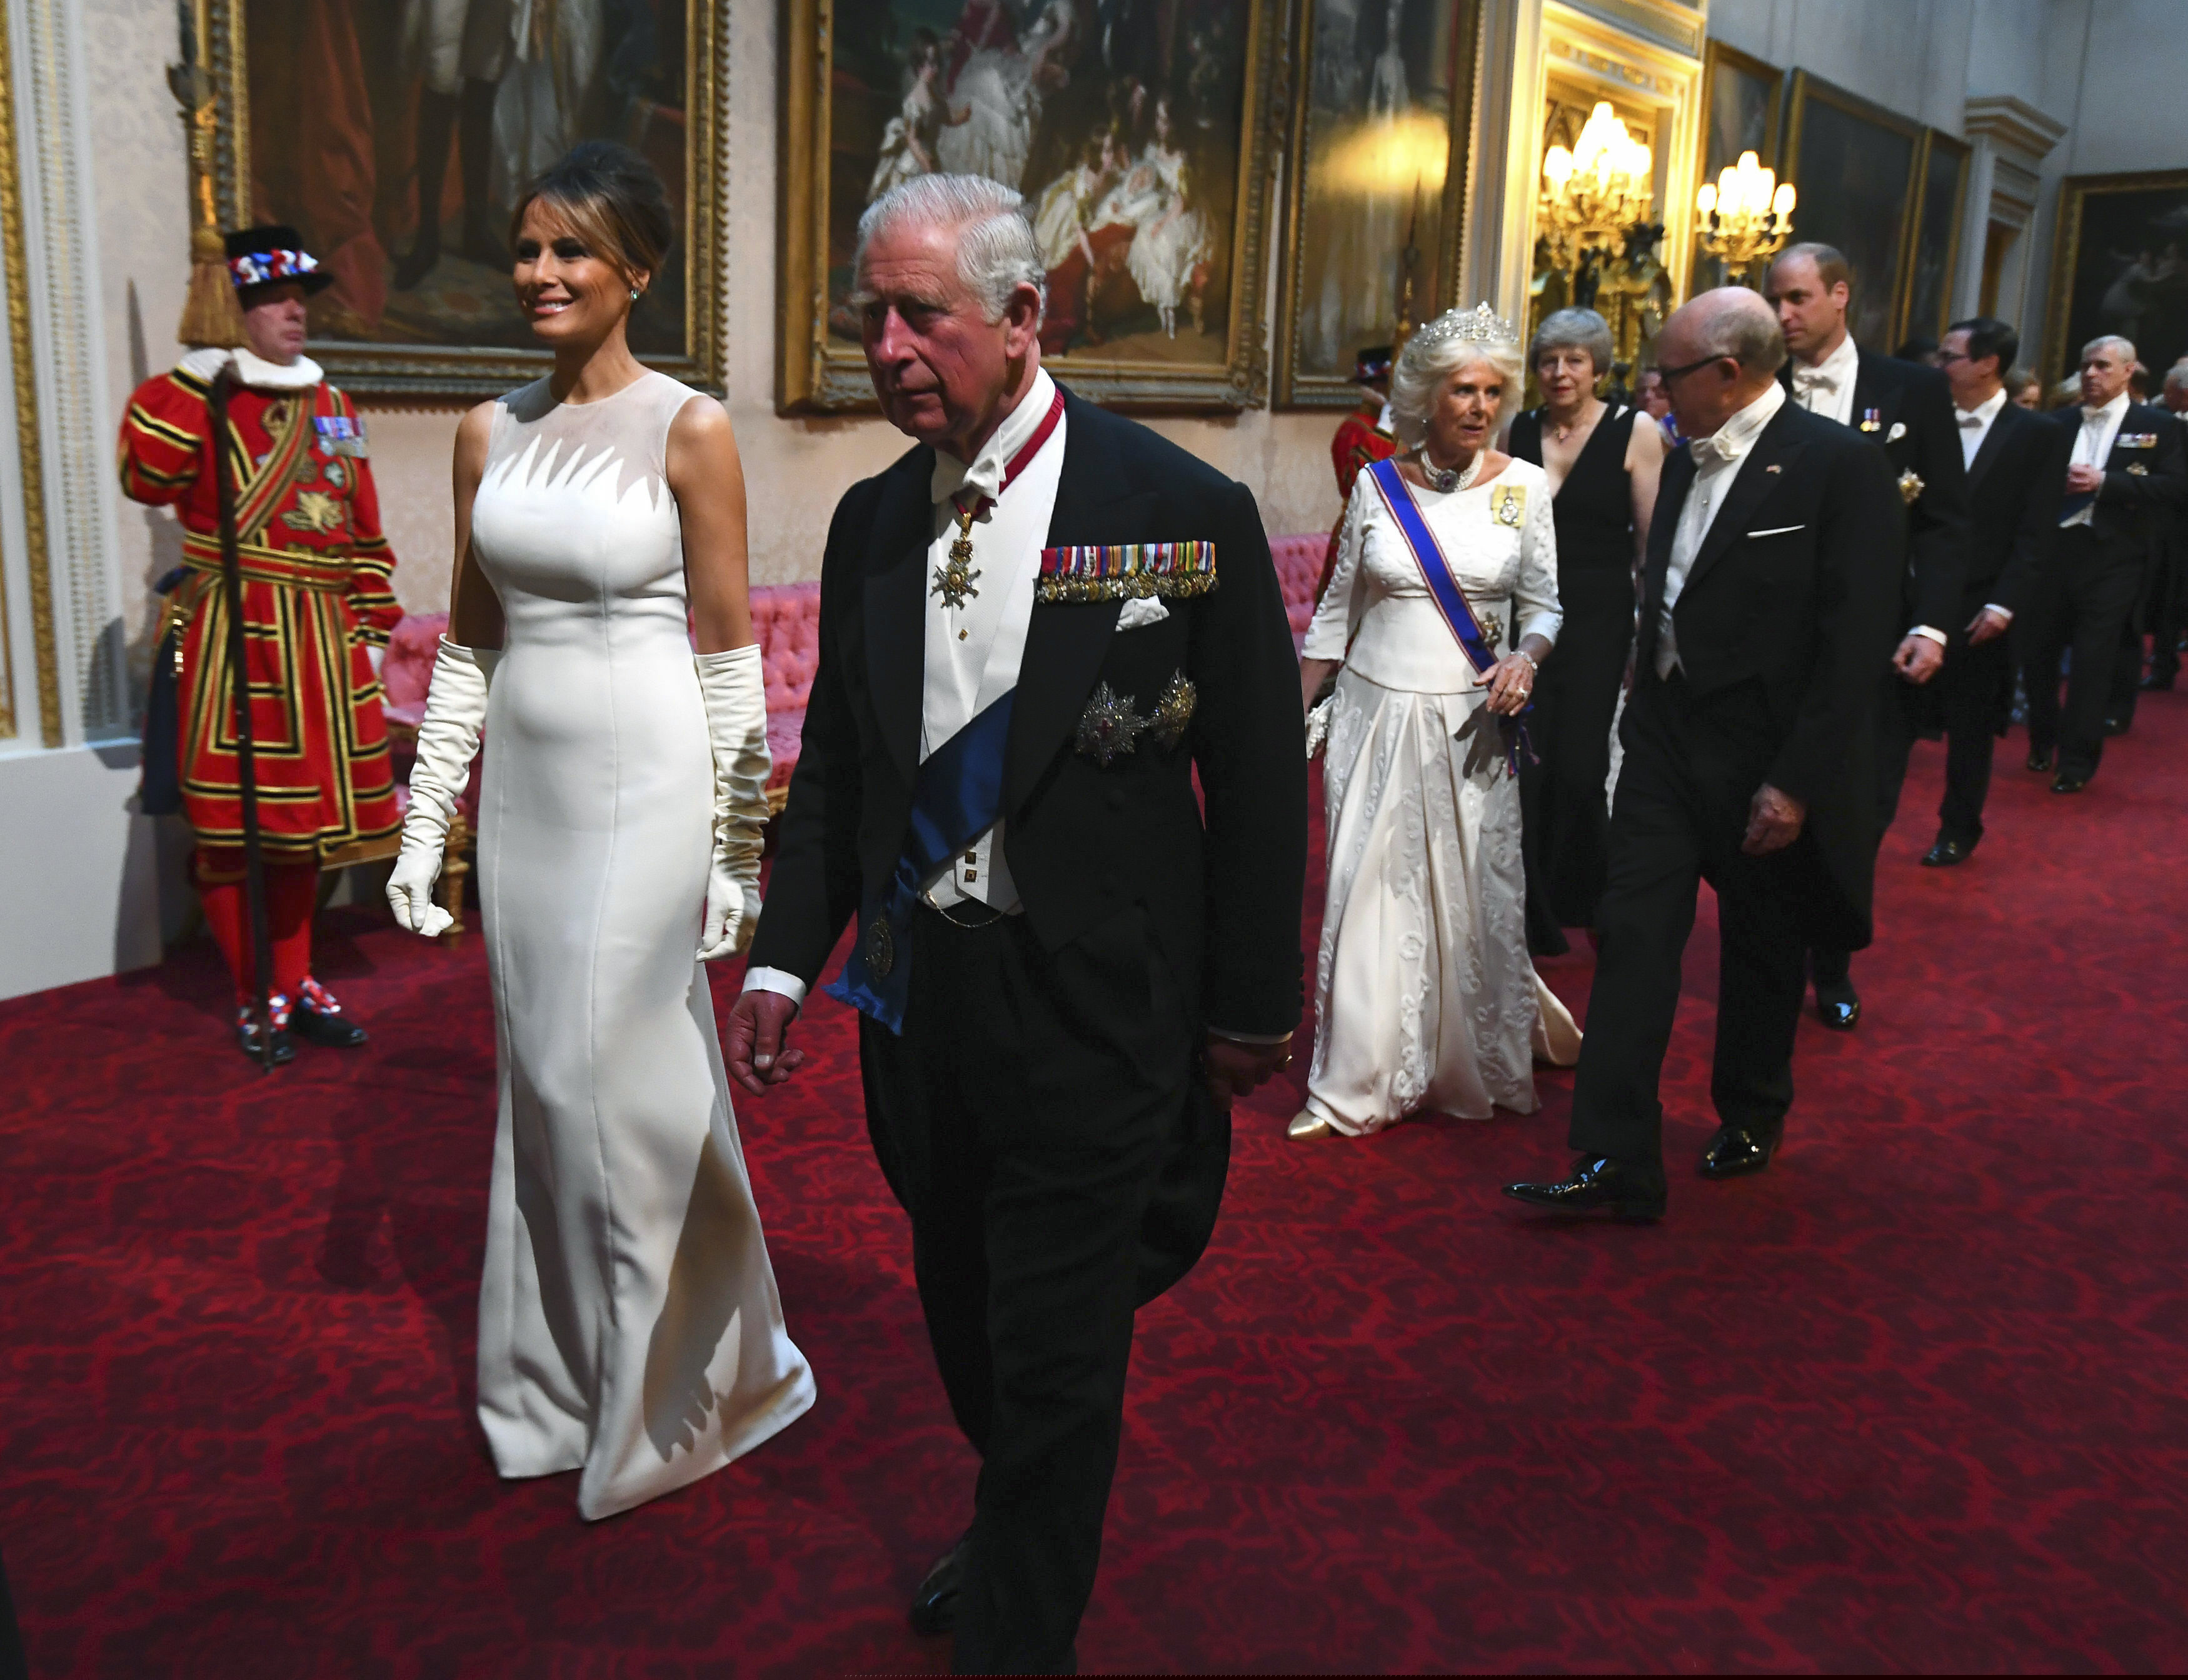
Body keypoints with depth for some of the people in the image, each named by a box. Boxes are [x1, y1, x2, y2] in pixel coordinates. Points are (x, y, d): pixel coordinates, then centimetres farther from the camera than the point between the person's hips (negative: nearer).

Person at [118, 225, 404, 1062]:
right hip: (233, 638, -5)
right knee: (233, 822, 0)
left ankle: (297, 985, 24)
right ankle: (254, 998, 13)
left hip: (322, 640, 5)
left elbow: (364, 528, 17)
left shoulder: (331, 405, 15)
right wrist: (187, 380, -22)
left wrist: (372, 624, 13)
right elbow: (146, 478, -18)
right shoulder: (206, 401, -1)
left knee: (306, 817, 12)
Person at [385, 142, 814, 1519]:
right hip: (524, 787, 5)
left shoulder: (690, 430, -8)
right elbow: (470, 645, 11)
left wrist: (738, 850, -8)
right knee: (544, 1078, 13)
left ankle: (659, 1389, 25)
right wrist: (425, 821, 9)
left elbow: (731, 658, -7)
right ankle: (565, 1377, 33)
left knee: (614, 1078, 1)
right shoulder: (490, 432, 8)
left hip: (646, 790, -5)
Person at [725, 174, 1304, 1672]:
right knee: (967, 1318, 23)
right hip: (915, 997, 6)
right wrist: (785, 959, 3)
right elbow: (834, 761, 10)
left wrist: (1252, 1003, -4)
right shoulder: (872, 521, 3)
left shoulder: (1185, 514, -12)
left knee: (1054, 1364, 5)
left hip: (1090, 1016, -5)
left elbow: (1261, 784, -7)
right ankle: (1018, 1535, 50)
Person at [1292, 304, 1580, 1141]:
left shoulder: (1523, 485, 1)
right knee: (1367, 891, 0)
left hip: (1472, 723, 0)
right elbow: (1338, 607, 8)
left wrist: (1527, 656, -19)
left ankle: (1478, 1067, 29)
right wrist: (1296, 712, 7)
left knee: (1474, 896, 4)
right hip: (1377, 715, 0)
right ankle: (1354, 1086, 12)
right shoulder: (1378, 483, 2)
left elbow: (1546, 603, 3)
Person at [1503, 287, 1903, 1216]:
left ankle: (1751, 1119, 37)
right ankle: (1617, 1163, 4)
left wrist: (1797, 782, -18)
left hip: (1766, 757, -5)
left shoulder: (1839, 465, -14)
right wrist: (1641, 715, 10)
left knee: (1761, 947, 13)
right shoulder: (1688, 462, 8)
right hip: (1666, 737, 6)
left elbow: (1856, 642, -17)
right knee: (1633, 936, -1)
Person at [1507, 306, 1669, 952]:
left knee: (1579, 770, -2)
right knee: (1528, 770, 3)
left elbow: (1652, 545, -5)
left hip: (1598, 625, -3)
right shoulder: (1519, 432, 6)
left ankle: (1588, 901, 24)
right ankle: (1536, 916, 19)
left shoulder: (1636, 434, -4)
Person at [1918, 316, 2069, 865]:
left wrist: (2002, 604, -15)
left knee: (1970, 723, 9)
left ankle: (1959, 830, 22)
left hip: (1977, 607, -2)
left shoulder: (2037, 437, -2)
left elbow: (2037, 533, -6)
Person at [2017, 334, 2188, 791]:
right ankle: (2043, 741, 29)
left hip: (2112, 557, -4)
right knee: (2037, 651, 9)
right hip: (2054, 548, 4)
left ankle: (2078, 761, 4)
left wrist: (2104, 482, -16)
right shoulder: (2060, 425, 12)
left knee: (2092, 661, -4)